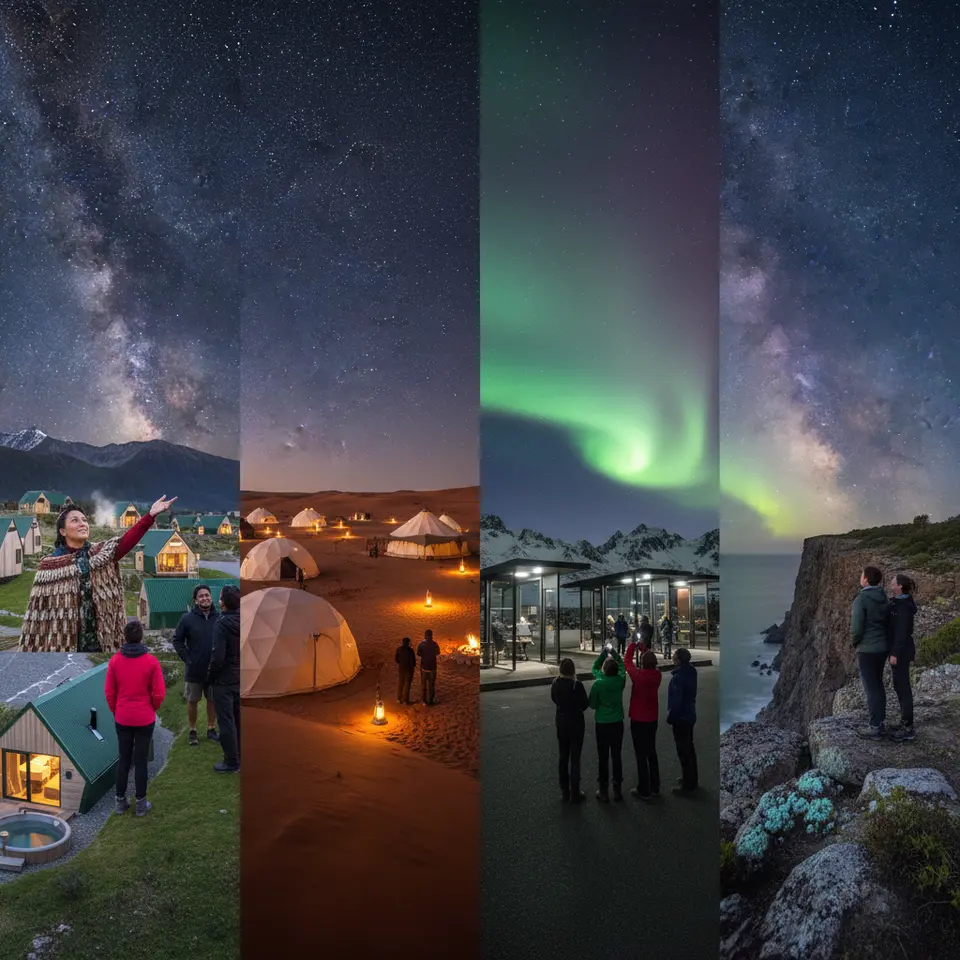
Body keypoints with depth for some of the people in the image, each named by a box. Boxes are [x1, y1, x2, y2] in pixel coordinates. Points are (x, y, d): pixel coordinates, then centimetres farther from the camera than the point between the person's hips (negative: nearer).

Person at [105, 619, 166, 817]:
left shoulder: (115, 661, -8)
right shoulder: (151, 661, -15)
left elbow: (109, 691, 0)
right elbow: (159, 693, -10)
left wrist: (115, 711, 16)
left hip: (122, 719, 2)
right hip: (145, 719, -2)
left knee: (123, 759, 15)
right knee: (140, 760, 7)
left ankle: (121, 801, 23)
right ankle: (140, 803, 16)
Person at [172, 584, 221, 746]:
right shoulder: (187, 619, -8)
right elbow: (177, 641, -2)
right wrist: (187, 659, -8)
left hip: (214, 670, 1)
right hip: (194, 670, -1)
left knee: (212, 700, 12)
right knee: (192, 701, 10)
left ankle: (211, 729, 27)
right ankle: (193, 731, 24)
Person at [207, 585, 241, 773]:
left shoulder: (221, 623, -19)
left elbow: (218, 656, -23)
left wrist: (210, 678, -10)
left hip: (223, 680, -7)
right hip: (239, 678, 7)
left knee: (226, 721, 2)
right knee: (238, 718, 18)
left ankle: (231, 762, 8)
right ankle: (240, 755, 29)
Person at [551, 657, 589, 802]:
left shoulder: (555, 684, -5)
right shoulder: (576, 685, -22)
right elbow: (585, 704, -15)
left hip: (561, 724, 5)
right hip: (576, 724, -5)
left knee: (563, 757, 14)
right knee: (575, 759, 5)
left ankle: (564, 792, 21)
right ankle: (575, 793, 10)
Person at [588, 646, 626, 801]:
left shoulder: (598, 683, -20)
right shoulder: (620, 680, -12)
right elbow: (622, 665, 7)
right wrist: (613, 651, 14)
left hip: (602, 724, -2)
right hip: (617, 723, 3)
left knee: (603, 757, 8)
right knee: (616, 755, 13)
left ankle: (604, 791, 15)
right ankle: (617, 789, 22)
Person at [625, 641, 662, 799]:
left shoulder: (638, 676, -23)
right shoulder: (657, 675, -9)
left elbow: (628, 661, -6)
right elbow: (651, 664, 12)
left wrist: (633, 645, 6)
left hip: (638, 720, -6)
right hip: (652, 719, 6)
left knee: (641, 756, 2)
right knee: (651, 753, 17)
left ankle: (644, 791, 8)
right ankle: (655, 788, 24)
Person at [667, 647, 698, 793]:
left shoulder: (678, 677, -27)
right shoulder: (690, 671, 2)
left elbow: (675, 700, -25)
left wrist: (670, 717, -14)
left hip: (681, 717, -10)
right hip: (689, 715, 10)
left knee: (683, 751, 1)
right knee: (689, 748, 21)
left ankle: (688, 784, 9)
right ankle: (692, 778, 33)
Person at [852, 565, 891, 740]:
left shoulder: (861, 600, -18)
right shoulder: (884, 599, 6)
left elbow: (856, 629, -19)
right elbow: (888, 623, 11)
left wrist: (855, 642, 0)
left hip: (867, 649, -8)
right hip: (883, 647, 8)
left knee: (871, 688, -1)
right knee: (878, 685, 16)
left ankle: (875, 728, 4)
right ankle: (880, 723, 22)